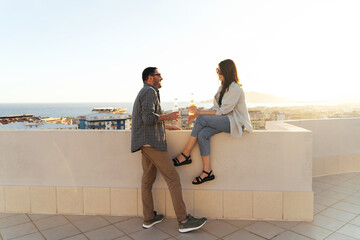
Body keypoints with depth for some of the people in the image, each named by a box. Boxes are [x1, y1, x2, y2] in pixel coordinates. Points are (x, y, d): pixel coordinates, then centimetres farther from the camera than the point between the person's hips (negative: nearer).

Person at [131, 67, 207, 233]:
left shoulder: (143, 93, 24)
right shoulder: (150, 91, -8)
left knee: (148, 179, 11)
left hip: (146, 143, 11)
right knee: (173, 178, -8)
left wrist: (168, 127, 27)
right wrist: (168, 117, -8)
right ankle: (184, 221, -5)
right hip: (152, 142, -11)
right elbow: (148, 118, -20)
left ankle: (149, 218, 18)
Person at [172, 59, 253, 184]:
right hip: (225, 121, 8)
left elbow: (222, 111, -18)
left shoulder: (235, 88, -12)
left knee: (202, 119, -26)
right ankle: (207, 172, -20)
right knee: (203, 134, -21)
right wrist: (198, 113, 0)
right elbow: (216, 108, 13)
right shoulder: (223, 87, 17)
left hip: (235, 123, -8)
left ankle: (185, 155, -15)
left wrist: (200, 113, -18)